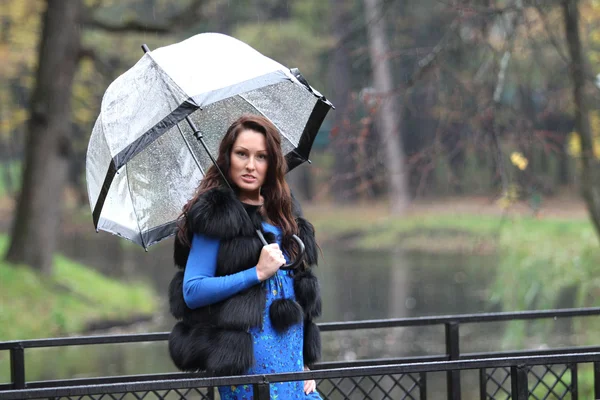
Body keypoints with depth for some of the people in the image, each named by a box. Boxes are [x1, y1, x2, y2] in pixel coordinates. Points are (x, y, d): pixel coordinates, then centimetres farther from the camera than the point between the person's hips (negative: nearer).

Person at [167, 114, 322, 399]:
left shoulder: (282, 213, 14)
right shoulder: (215, 215, -6)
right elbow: (191, 291, -12)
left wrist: (306, 364, 15)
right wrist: (257, 273, -17)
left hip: (291, 352, 6)